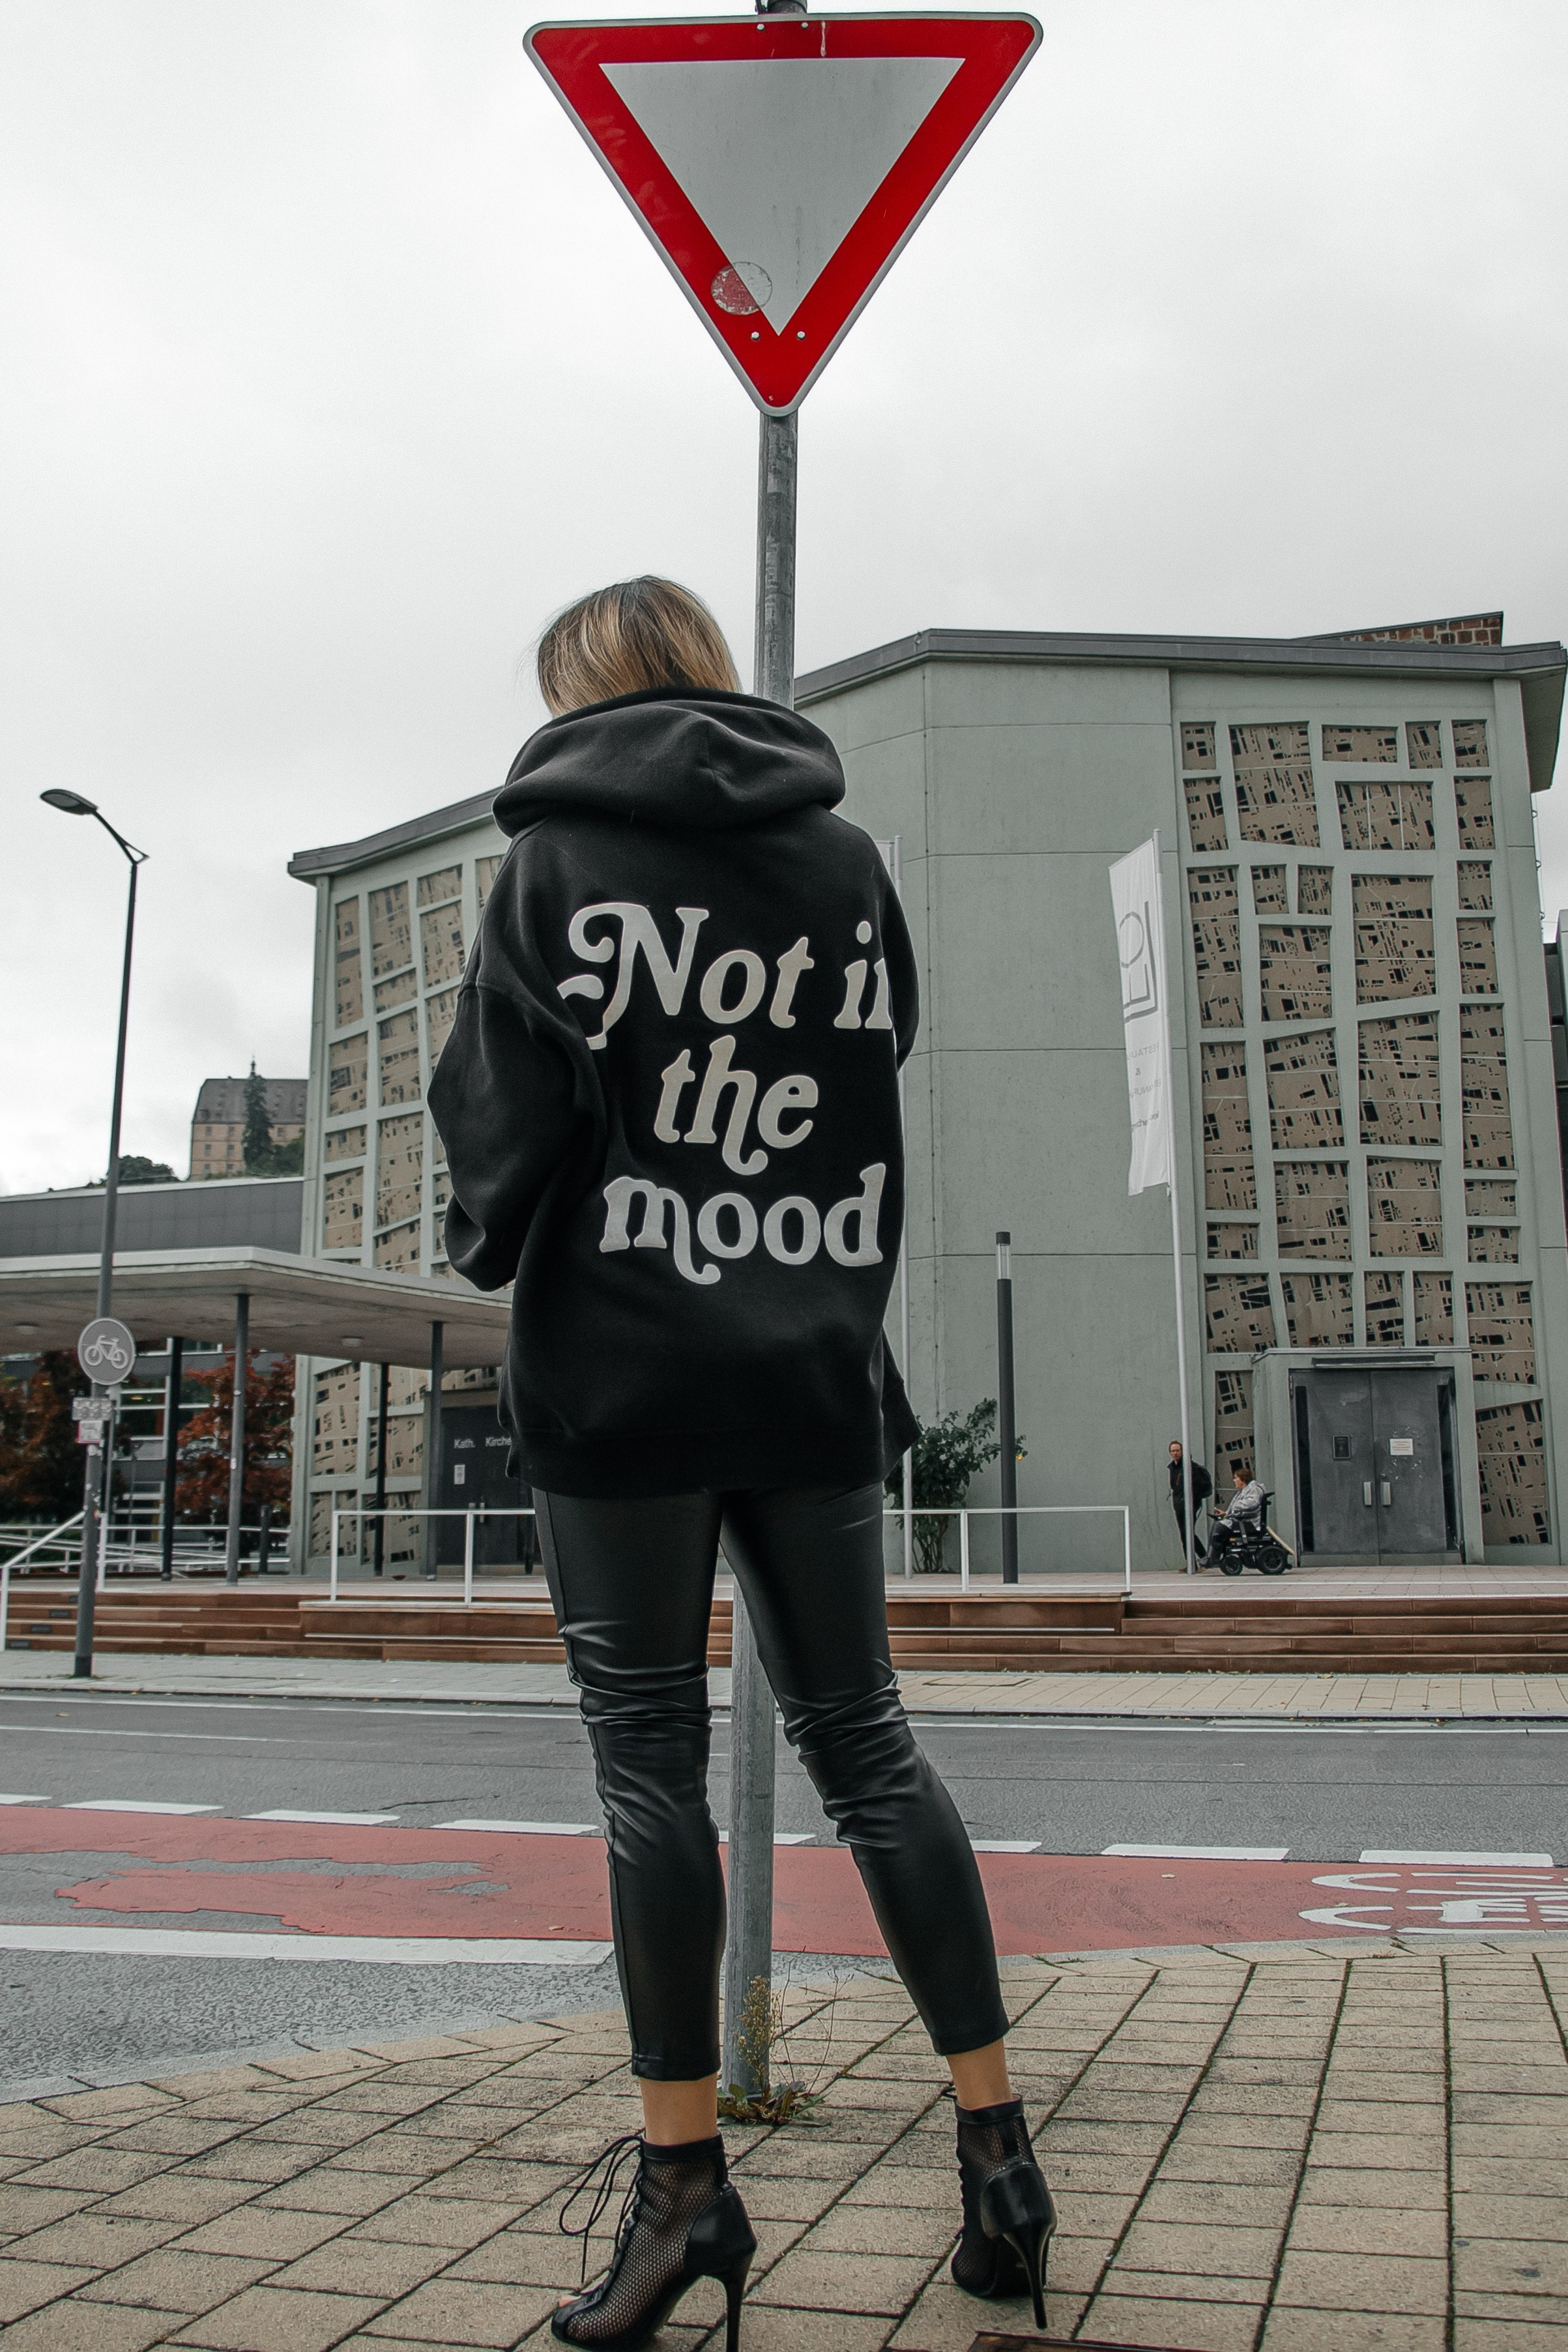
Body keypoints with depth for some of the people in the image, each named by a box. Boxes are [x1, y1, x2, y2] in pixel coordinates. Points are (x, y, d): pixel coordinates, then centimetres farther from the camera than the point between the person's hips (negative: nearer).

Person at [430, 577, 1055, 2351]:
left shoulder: (558, 851, -2)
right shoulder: (847, 857, 9)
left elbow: (502, 1096, -3)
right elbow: (883, 1079, 11)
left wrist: (489, 1241, 15)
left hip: (620, 1358, -4)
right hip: (814, 1361, 4)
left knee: (649, 1758, 3)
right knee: (861, 1738, 10)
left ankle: (684, 2181, 9)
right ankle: (997, 2149, 14)